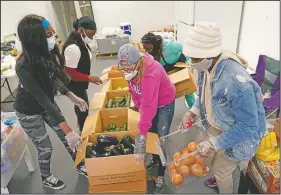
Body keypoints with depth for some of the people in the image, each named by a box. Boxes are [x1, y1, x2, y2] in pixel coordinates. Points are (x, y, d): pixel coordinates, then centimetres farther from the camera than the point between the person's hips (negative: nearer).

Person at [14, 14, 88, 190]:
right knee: (45, 148, 9)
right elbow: (42, 99, -37)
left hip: (46, 104, 6)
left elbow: (55, 79, 1)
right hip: (29, 112, -6)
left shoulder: (43, 54, -14)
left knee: (67, 137, 13)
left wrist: (74, 98, -3)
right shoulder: (24, 66, -34)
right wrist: (68, 130, -39)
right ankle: (46, 177, 40)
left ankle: (79, 165, 37)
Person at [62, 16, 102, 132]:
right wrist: (89, 78, -28)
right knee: (82, 109, 6)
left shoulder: (79, 39, 0)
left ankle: (83, 128, 43)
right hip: (74, 85, -10)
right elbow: (69, 72, -28)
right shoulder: (73, 47, -31)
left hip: (79, 83, 10)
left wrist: (87, 78, 16)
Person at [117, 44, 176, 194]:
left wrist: (141, 138, -45)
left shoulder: (151, 74, -40)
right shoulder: (131, 68, -17)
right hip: (149, 101, 7)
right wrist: (138, 106, -1)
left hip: (164, 103, -7)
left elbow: (149, 106, -45)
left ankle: (160, 177, 13)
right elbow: (133, 90, 1)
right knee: (151, 132, 18)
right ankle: (155, 159, 44)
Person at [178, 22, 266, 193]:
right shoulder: (207, 66, -14)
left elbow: (248, 126, -31)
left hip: (237, 134, -7)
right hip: (215, 125, 8)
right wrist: (192, 113, -8)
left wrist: (214, 142, -29)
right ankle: (220, 179, 62)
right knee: (213, 157, 29)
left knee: (222, 169, 14)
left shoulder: (237, 82, -40)